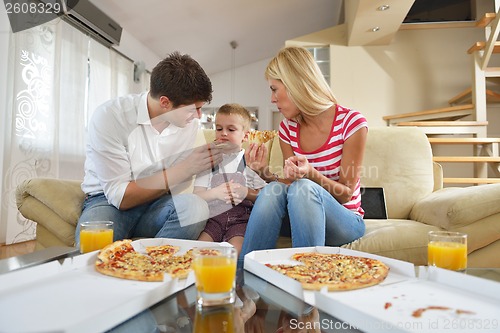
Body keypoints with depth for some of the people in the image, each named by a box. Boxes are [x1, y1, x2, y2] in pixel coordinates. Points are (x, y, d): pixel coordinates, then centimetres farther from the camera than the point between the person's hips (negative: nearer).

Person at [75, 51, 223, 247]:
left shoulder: (190, 123, -4)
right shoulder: (109, 116, -18)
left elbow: (181, 186, -1)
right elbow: (119, 196, -20)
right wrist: (184, 169, -25)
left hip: (156, 204, 5)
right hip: (106, 201, -4)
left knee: (195, 206, -29)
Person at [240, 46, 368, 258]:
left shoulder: (352, 123, -13)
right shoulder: (288, 127, 1)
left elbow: (346, 194, -11)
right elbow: (290, 185, 0)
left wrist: (311, 175, -30)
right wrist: (265, 173, -20)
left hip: (345, 221, -3)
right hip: (301, 216, 4)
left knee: (304, 188, -34)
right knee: (273, 190, -29)